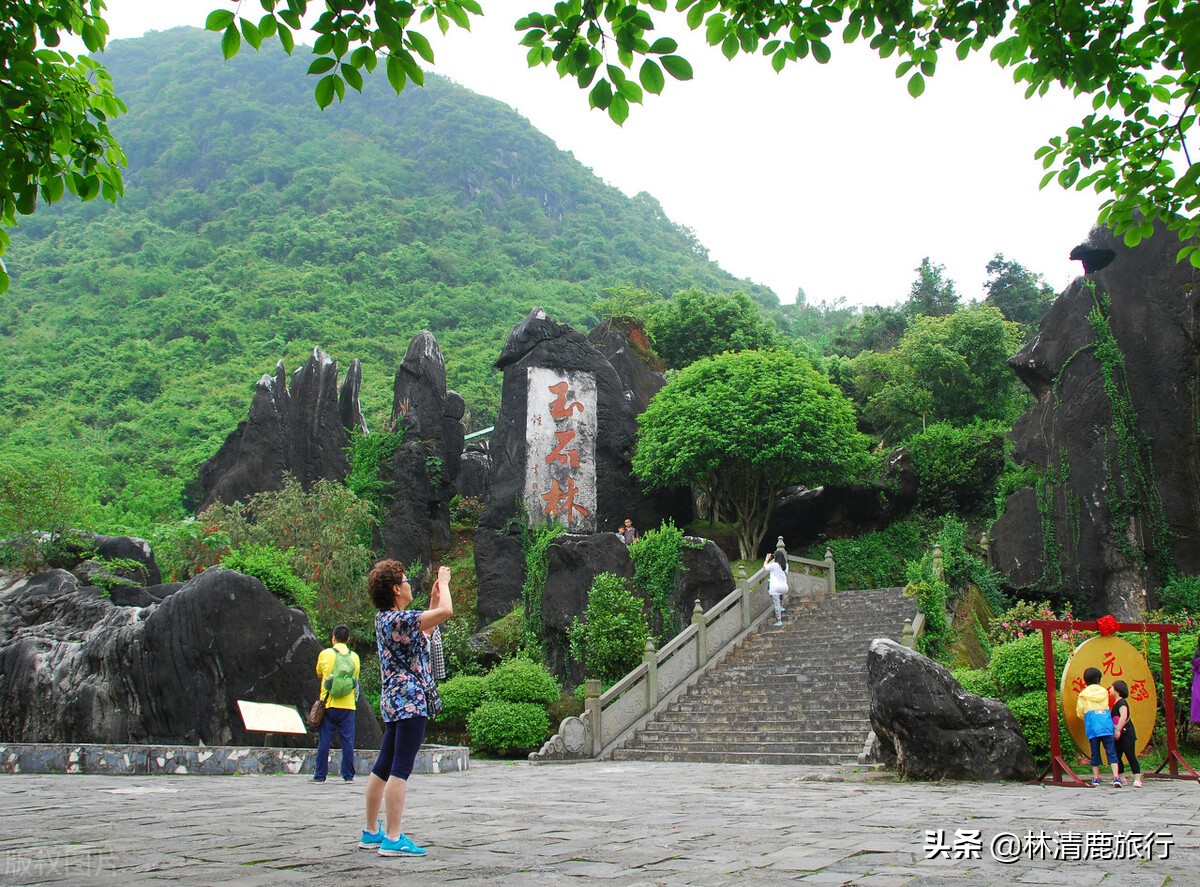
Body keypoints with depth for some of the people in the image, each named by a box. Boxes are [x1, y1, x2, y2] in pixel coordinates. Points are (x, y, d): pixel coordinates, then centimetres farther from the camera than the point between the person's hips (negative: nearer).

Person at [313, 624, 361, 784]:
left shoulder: (325, 654, -1)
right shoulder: (354, 657, 4)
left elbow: (319, 674, 15)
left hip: (328, 704, -1)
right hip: (348, 705, 1)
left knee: (324, 741, 4)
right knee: (348, 741, 3)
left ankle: (320, 776, 7)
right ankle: (348, 776, 4)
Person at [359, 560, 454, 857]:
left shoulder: (384, 618, 13)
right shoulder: (398, 619, -16)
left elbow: (422, 634, 26)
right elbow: (446, 611, -22)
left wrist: (433, 597, 25)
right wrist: (443, 583, -4)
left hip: (394, 700, 10)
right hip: (409, 700, -10)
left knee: (383, 767, 14)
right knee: (400, 769, -8)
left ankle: (372, 832, 22)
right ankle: (393, 839, -7)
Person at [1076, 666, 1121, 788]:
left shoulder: (1083, 694, 4)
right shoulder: (1104, 692, 12)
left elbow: (1080, 712, 6)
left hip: (1092, 727, -1)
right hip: (1106, 726, 1)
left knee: (1095, 753, 6)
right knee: (1111, 751, -2)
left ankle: (1096, 778, 12)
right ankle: (1116, 777, -13)